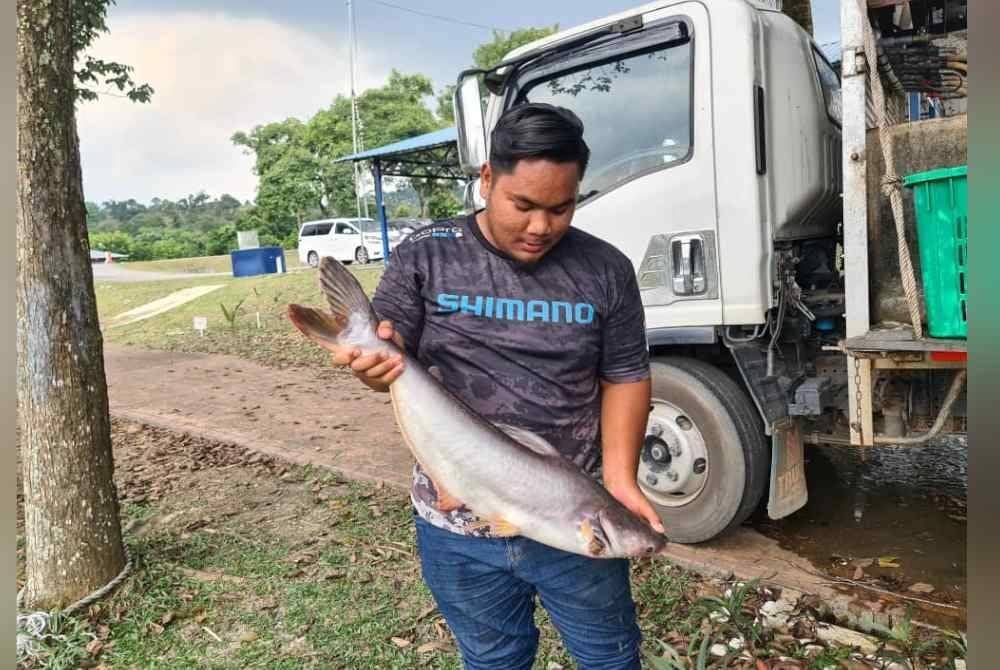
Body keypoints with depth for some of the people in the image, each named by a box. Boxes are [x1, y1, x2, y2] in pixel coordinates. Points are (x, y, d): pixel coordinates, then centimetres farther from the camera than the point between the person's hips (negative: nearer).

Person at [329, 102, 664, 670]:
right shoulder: (425, 257, -7)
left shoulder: (605, 271, -4)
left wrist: (620, 478, -11)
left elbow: (625, 378, 1)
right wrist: (376, 363, -28)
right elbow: (387, 356, -3)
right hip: (457, 522, 0)